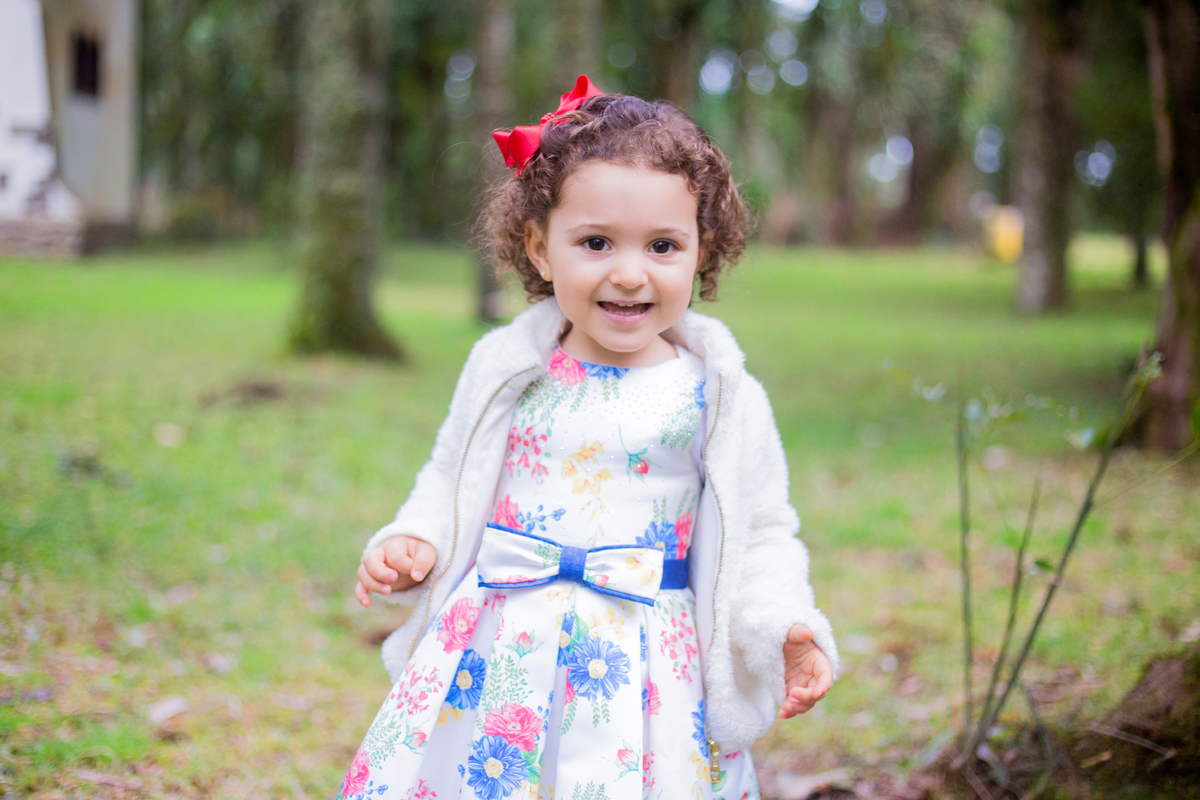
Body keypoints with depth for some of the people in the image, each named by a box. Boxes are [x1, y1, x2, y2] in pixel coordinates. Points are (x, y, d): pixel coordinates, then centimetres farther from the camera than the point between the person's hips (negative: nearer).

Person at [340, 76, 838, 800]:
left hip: (642, 673, -2)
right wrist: (414, 546, -3)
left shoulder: (720, 398, -3)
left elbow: (762, 538, 3)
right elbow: (450, 487, 15)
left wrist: (782, 627, -12)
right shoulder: (505, 372, 2)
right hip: (494, 664, 2)